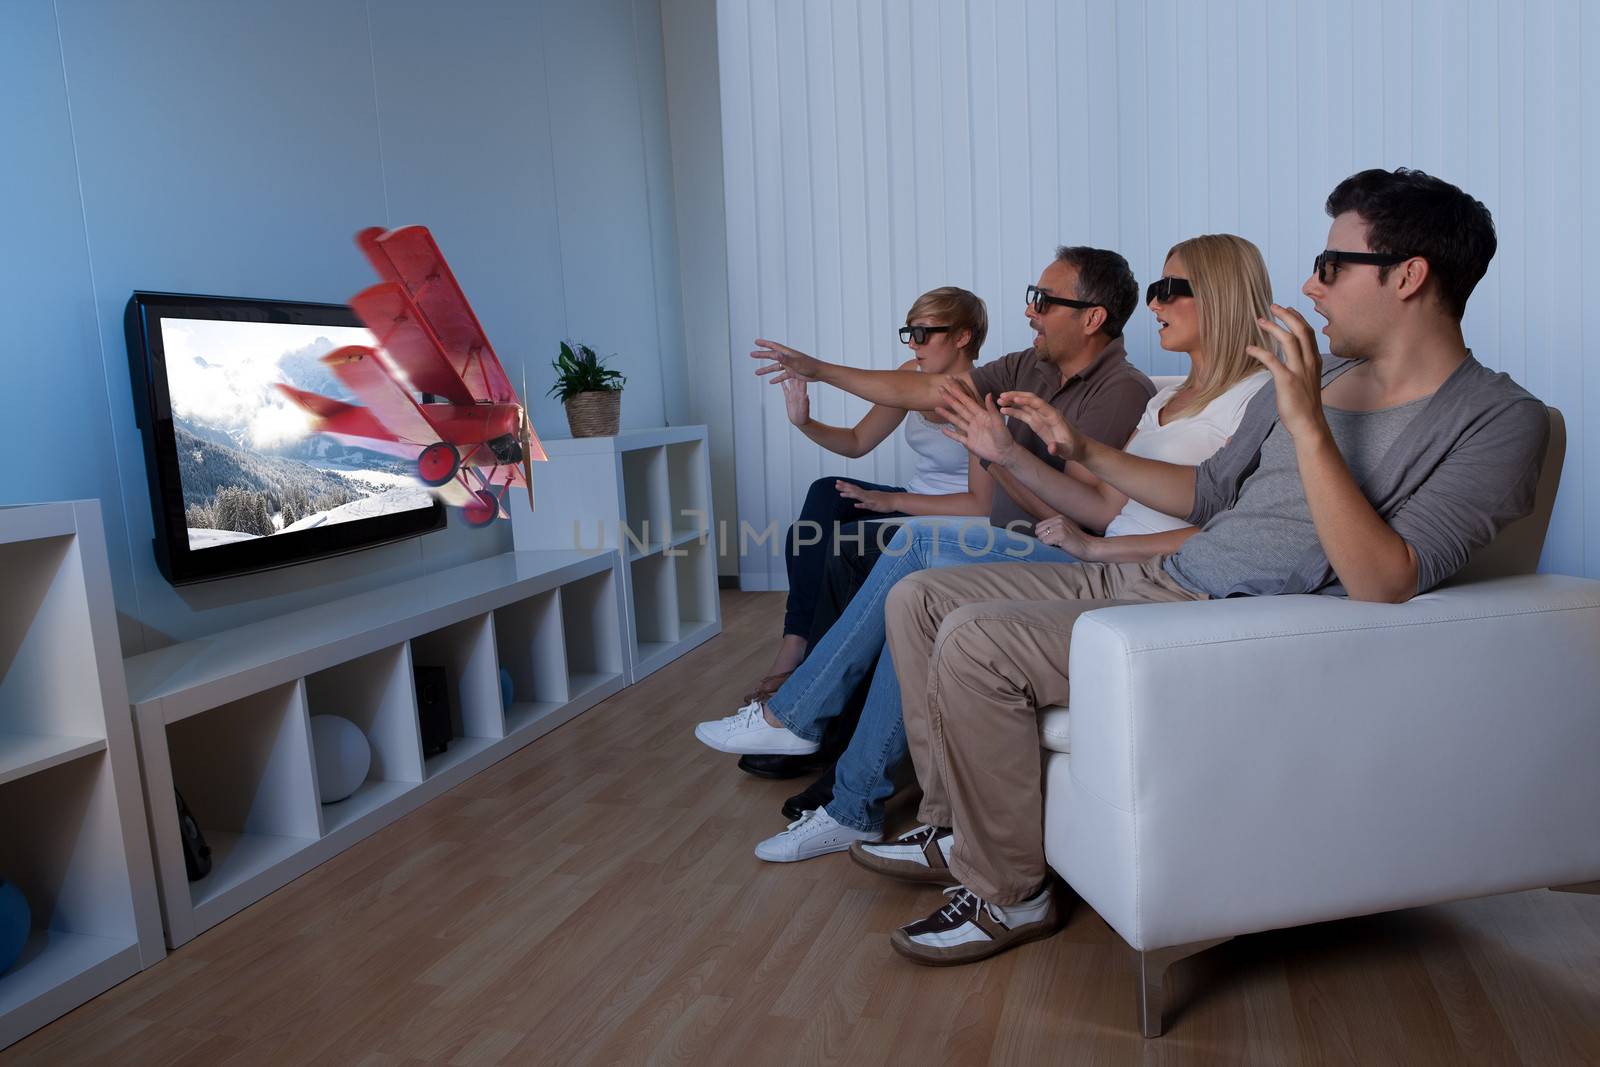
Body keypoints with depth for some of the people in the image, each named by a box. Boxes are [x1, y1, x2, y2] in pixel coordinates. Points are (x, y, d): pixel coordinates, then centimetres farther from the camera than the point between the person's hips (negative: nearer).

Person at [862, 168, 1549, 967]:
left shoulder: (1500, 419, -7)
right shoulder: (1314, 376, 16)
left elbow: (1384, 583, -21)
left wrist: (1309, 424, -26)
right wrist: (1084, 451, 16)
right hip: (1158, 578, 9)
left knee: (974, 641, -25)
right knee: (919, 597, 2)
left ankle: (1007, 895, -6)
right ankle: (956, 829, 12)